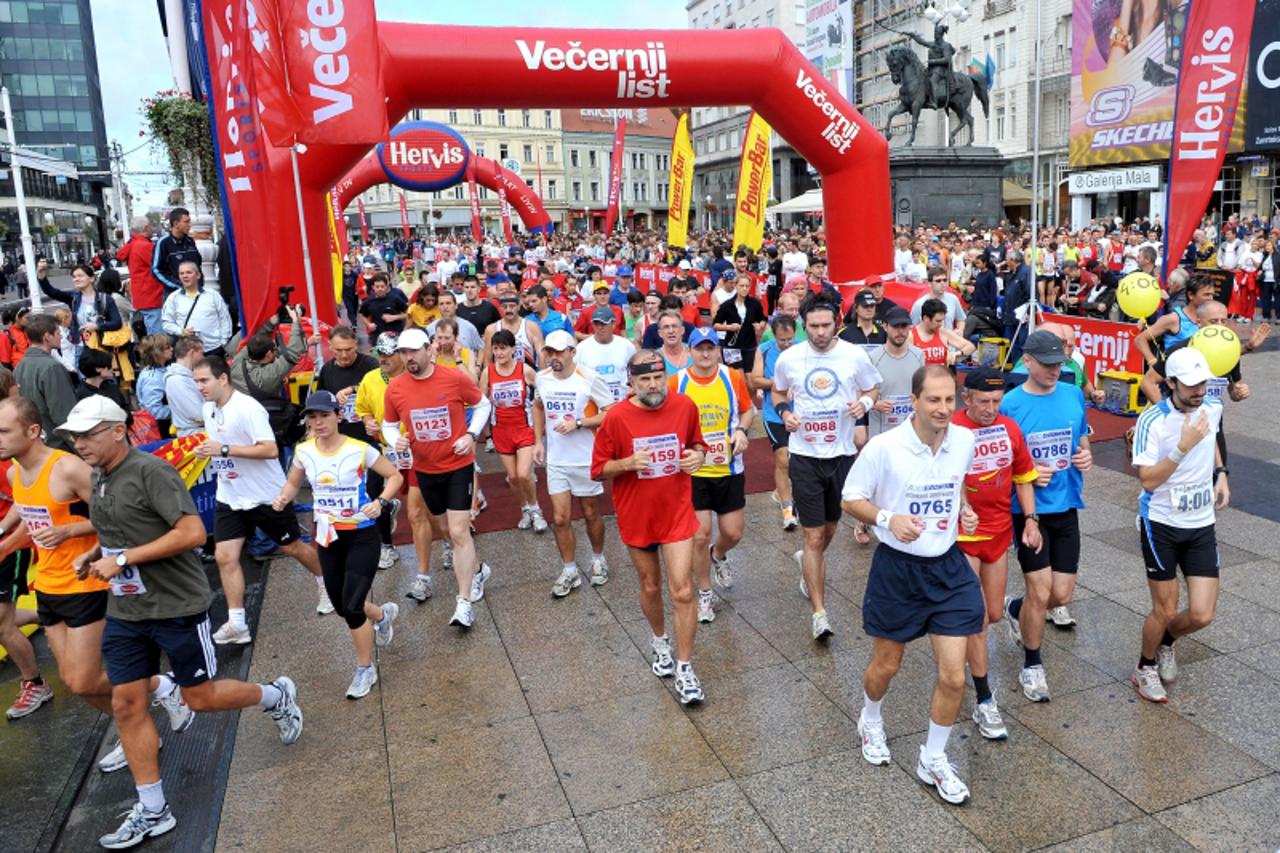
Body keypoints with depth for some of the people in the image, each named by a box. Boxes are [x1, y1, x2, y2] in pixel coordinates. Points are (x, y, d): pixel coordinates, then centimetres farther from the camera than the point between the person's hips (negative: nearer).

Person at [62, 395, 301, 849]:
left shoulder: (151, 471, -19)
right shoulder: (98, 479, 7)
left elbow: (192, 532, -27)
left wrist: (122, 560, -23)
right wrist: (93, 553, 6)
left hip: (177, 606, -8)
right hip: (124, 612, 8)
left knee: (200, 698, 5)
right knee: (126, 705, 7)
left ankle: (277, 696, 33)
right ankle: (152, 811, 20)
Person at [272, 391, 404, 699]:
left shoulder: (360, 450, -16)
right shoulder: (304, 451, -3)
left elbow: (394, 476, -7)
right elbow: (293, 483, 13)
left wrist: (380, 502, -24)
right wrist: (283, 498, -9)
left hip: (362, 536, -5)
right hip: (327, 537, 5)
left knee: (351, 608, -9)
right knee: (342, 607, 13)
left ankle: (365, 670, 15)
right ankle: (383, 615, 48)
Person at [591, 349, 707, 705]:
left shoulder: (685, 406, -6)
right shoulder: (616, 417, -13)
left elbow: (696, 443, 13)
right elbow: (598, 469, -6)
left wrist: (697, 455, -10)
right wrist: (629, 463, -24)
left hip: (677, 514, 0)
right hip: (637, 517, 0)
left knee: (682, 591, -6)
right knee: (650, 587, 16)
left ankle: (684, 669, 8)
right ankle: (659, 640, 45)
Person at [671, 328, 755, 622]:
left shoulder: (733, 378, -4)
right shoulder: (676, 383, -8)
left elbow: (748, 410, 10)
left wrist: (741, 430, -10)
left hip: (729, 469, 2)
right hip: (693, 471, -2)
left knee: (734, 533, 6)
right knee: (700, 535, 0)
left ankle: (718, 556, 44)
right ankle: (704, 594, 22)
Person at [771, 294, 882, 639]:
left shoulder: (855, 356, -5)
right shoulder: (788, 358, -4)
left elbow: (872, 390, 10)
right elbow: (778, 393, 13)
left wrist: (864, 403, -13)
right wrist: (784, 412, -8)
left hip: (842, 453, 2)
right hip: (804, 455, -1)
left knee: (830, 526, 21)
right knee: (814, 536, -3)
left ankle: (809, 563, 53)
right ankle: (819, 611, 5)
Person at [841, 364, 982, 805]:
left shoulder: (966, 441, -4)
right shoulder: (883, 447, -18)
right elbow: (851, 500, -8)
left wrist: (964, 510, -2)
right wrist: (887, 518, -25)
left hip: (948, 569, 3)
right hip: (896, 569, -3)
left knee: (953, 676, 1)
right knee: (885, 665, 15)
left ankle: (933, 760, 25)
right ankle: (870, 720, 49)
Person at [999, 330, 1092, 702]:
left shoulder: (1074, 395, 3)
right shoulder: (1009, 404, -11)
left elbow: (1082, 439, 17)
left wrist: (1086, 457, -5)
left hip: (1066, 506, 5)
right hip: (1028, 509, -4)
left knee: (1062, 594, 5)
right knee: (1041, 591, -5)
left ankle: (1017, 609, 39)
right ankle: (1031, 665, 18)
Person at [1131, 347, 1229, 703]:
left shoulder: (1213, 408, 0)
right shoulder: (1153, 420, -17)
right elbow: (1148, 480, -21)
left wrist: (1220, 472, 9)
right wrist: (1182, 446, -30)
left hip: (1201, 525, 5)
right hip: (1161, 524, -5)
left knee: (1201, 615, 0)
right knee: (1165, 610, 3)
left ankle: (1165, 640, 34)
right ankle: (1145, 667, 31)